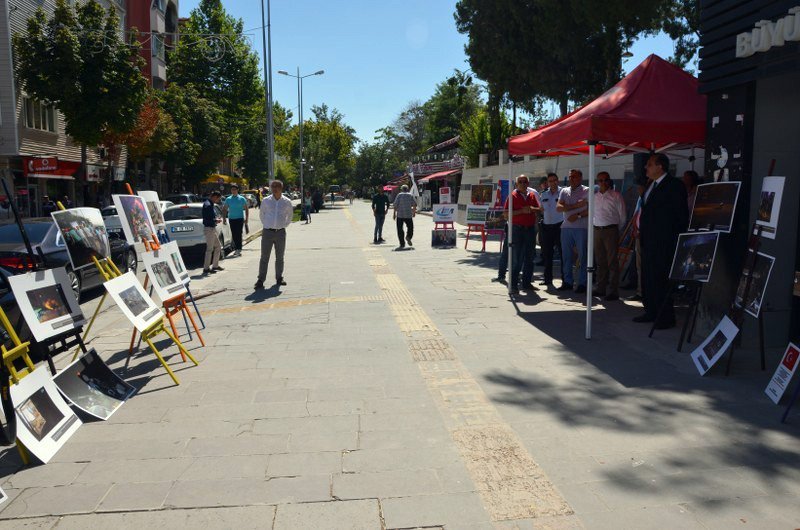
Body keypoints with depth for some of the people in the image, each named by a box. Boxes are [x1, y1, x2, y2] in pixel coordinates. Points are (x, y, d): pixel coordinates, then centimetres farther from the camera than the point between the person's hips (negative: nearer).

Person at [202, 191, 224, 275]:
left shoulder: (211, 204, 13)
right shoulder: (207, 205, -18)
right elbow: (207, 219, -24)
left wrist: (216, 219, 6)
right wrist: (216, 221, -12)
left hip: (212, 229, 10)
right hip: (209, 229, -10)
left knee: (218, 247, 17)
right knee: (209, 249, -4)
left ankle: (215, 265, 25)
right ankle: (206, 268, 2)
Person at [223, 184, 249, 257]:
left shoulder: (242, 199, 3)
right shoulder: (228, 199, 10)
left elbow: (246, 209, 6)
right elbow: (225, 209, 14)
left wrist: (247, 218, -2)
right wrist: (224, 218, 4)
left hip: (240, 219, -3)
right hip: (231, 219, 3)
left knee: (239, 234, -9)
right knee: (234, 235, 5)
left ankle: (239, 249, -9)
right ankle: (236, 249, 13)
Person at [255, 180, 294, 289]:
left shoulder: (287, 202, 3)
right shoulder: (266, 201, 1)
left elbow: (289, 217, 17)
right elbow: (261, 214, 15)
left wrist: (284, 225, 11)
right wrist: (265, 224, 11)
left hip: (281, 232, 1)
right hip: (267, 232, -1)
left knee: (279, 257, 9)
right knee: (264, 257, -4)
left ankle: (279, 278, 21)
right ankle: (260, 280, -2)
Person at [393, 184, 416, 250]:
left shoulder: (399, 195, 1)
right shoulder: (411, 195, 6)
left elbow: (395, 205, -6)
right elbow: (414, 204, 1)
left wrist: (394, 213, -1)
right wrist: (414, 212, 15)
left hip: (400, 215, -1)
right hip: (408, 215, 1)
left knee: (400, 229, 3)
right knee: (410, 227, 16)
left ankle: (402, 244, -1)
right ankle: (408, 237, -12)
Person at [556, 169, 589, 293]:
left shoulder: (586, 191, 2)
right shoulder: (564, 191, 15)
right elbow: (559, 207, 1)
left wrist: (578, 215, -16)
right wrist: (576, 206, -9)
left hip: (581, 228, -4)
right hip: (566, 227, 5)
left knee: (582, 256, -3)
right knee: (566, 256, 7)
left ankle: (582, 283, 2)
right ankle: (567, 282, 15)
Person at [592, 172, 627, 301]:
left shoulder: (616, 196, -2)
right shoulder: (594, 197, 12)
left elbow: (622, 216, 0)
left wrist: (617, 232, 3)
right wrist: (593, 229, 11)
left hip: (611, 230, -5)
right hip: (597, 231, 5)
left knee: (612, 261, -5)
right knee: (600, 261, 11)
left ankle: (614, 291, -3)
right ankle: (601, 288, 20)